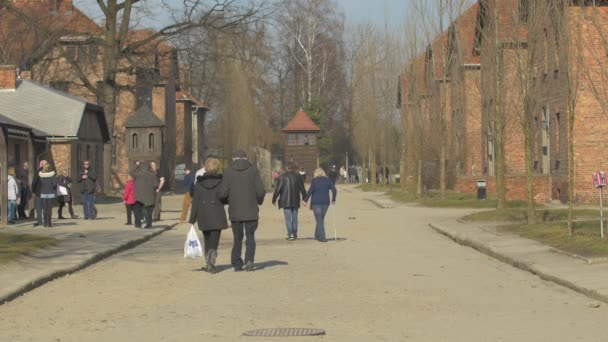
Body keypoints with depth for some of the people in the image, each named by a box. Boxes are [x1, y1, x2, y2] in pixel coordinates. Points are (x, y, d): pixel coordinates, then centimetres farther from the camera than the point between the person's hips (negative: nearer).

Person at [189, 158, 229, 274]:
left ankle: (208, 263, 20)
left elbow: (195, 201, 0)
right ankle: (211, 264, -14)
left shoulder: (199, 182, 1)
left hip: (203, 216, 2)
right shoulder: (221, 181, -4)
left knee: (207, 241, 17)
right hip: (217, 216, -2)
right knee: (214, 242, -1)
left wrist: (192, 219, 2)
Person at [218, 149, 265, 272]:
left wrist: (227, 201, 15)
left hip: (235, 211, 1)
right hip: (251, 210, 0)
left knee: (237, 238, 11)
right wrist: (259, 201, 14)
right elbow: (260, 191, -6)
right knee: (250, 236, 8)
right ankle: (249, 260, -10)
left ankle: (237, 264, 12)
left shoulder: (228, 172, -2)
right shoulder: (253, 170, -2)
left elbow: (223, 193, -7)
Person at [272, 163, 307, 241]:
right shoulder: (298, 177, 4)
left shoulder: (283, 177, -4)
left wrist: (274, 199, 2)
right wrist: (304, 198, 19)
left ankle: (290, 234, -10)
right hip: (295, 201, 3)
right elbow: (302, 189, 8)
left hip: (286, 201, -3)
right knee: (294, 217, 12)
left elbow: (277, 189, -5)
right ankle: (295, 233, 17)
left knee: (288, 218, -3)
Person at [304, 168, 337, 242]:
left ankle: (321, 237, -10)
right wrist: (333, 200, 10)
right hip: (325, 202, 3)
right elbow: (334, 190, -1)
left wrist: (305, 200, -3)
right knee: (321, 219, 17)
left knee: (319, 220, -3)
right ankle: (317, 235, 24)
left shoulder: (314, 180, -3)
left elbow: (310, 191, -11)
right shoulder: (328, 180, 7)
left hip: (316, 203, -3)